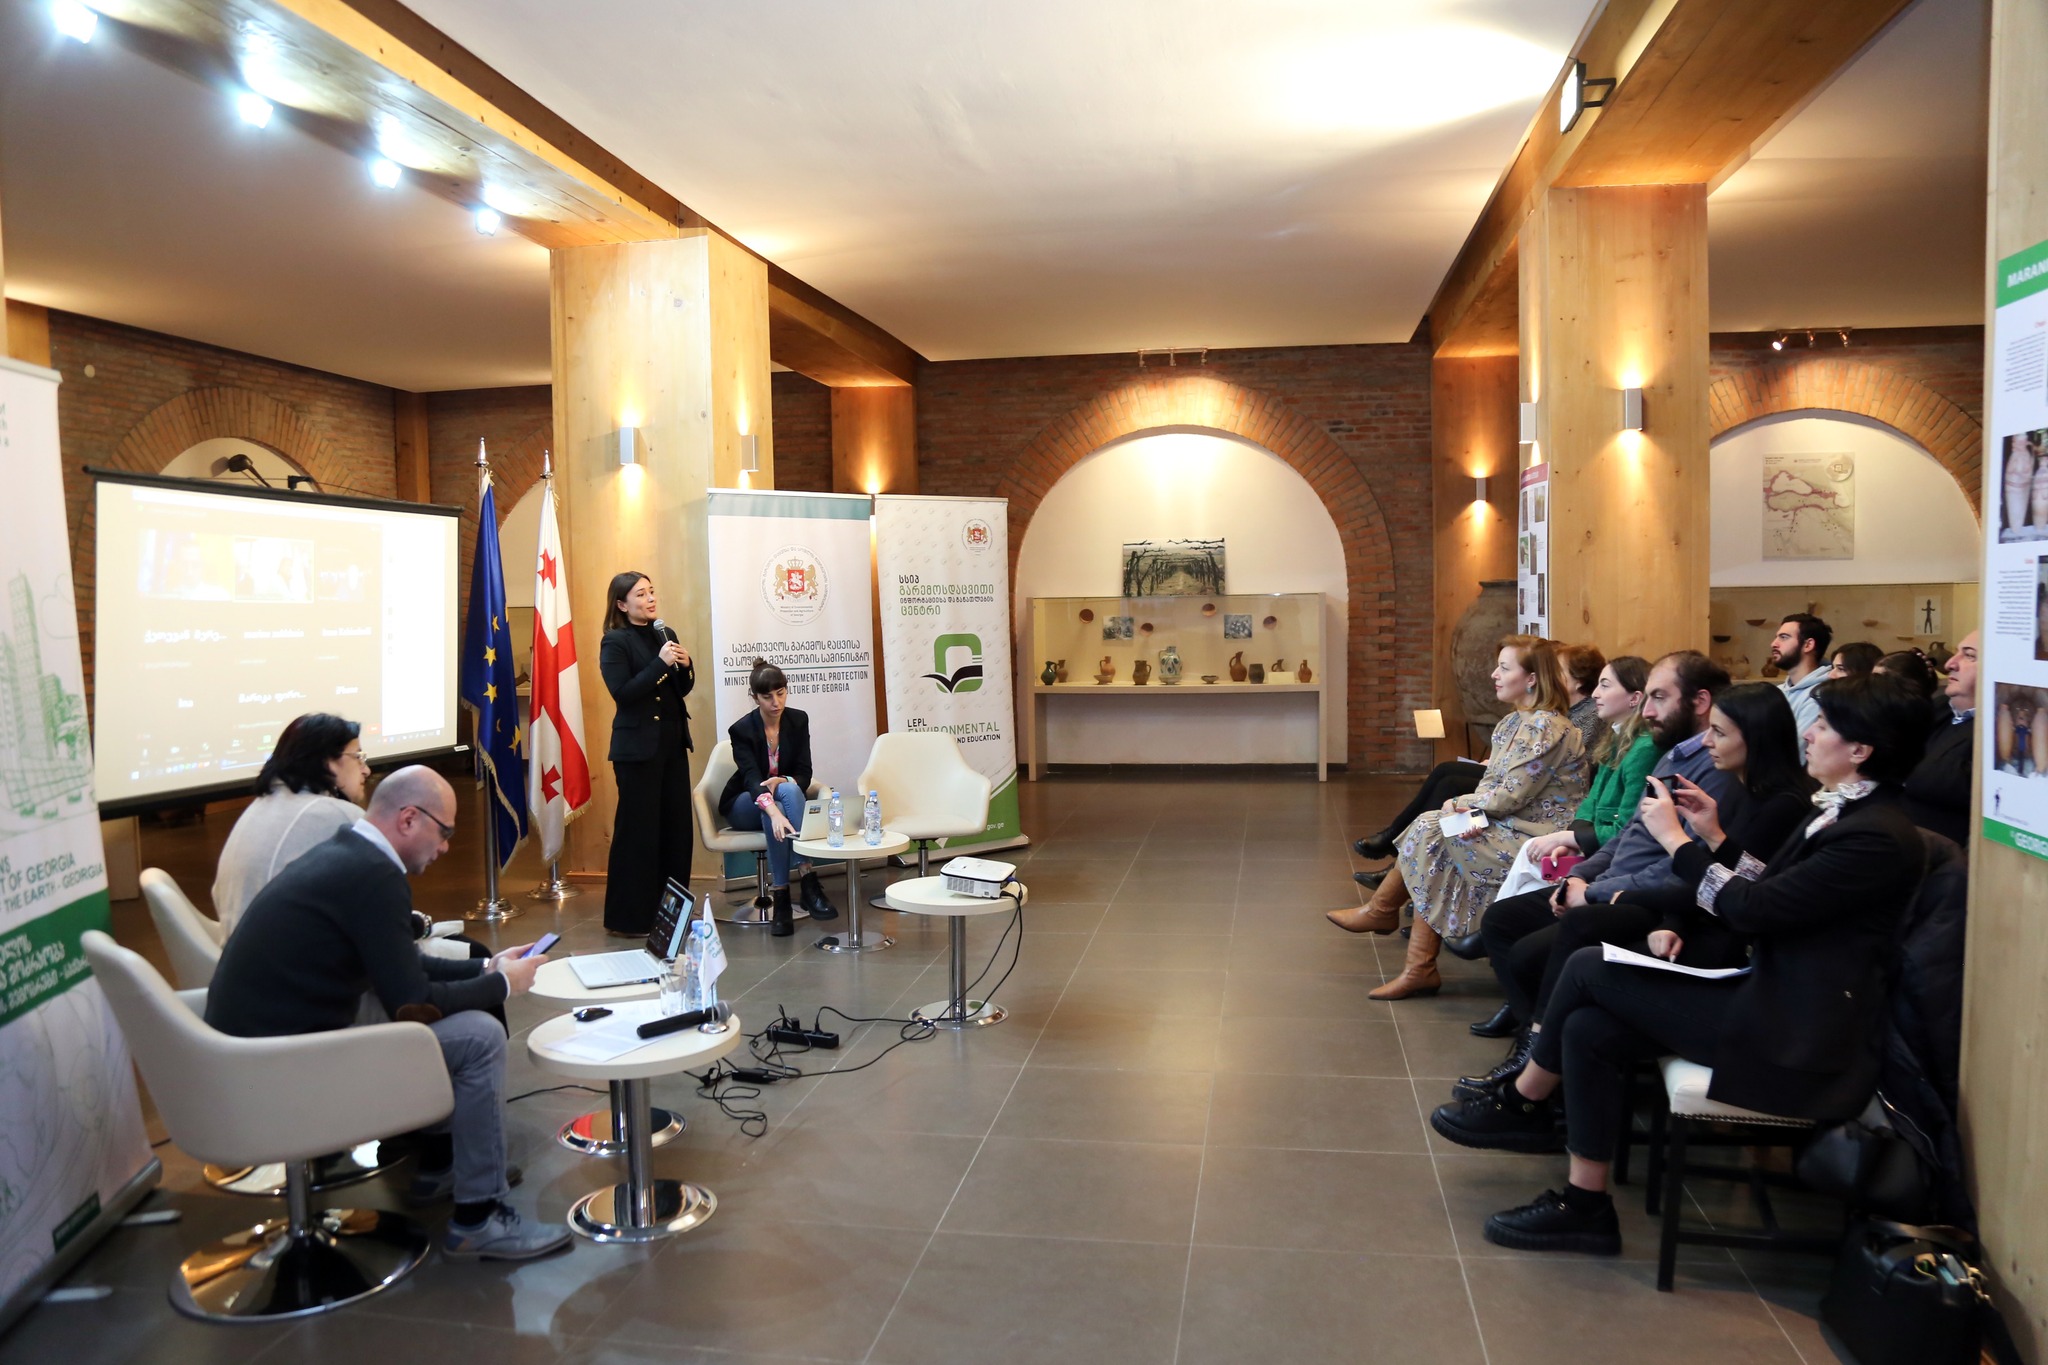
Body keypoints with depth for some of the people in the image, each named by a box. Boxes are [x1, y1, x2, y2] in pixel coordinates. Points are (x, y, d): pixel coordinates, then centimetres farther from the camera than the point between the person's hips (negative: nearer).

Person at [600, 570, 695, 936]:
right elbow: (622, 692, -17)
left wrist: (685, 666, -4)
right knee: (638, 830, -2)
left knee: (678, 826, 8)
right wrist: (661, 663, -20)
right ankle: (628, 919, 7)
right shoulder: (615, 642, -6)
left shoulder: (664, 635, 13)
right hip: (638, 745, -7)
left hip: (673, 741, 7)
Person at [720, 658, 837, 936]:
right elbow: (752, 779, -33)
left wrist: (780, 781, -31)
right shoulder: (741, 730, -18)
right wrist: (775, 813, -52)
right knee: (788, 792, -35)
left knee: (788, 788, -35)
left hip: (785, 795, 3)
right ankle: (808, 880, -38)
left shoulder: (798, 720, -8)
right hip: (744, 806, -2)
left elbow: (805, 775, -8)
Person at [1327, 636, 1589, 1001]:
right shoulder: (1513, 722, 13)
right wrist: (1467, 810, -11)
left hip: (1535, 838, -9)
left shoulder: (1546, 727, -17)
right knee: (1429, 831, -4)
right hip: (1510, 826, 9)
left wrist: (1459, 805, -7)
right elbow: (1491, 785, 9)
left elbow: (1510, 795, -20)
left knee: (1431, 837, -14)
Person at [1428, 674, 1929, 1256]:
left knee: (1588, 968, -11)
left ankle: (1520, 1104, 7)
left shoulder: (1879, 836, -19)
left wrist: (1677, 838, -13)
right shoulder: (1839, 811, 12)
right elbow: (1762, 896, 16)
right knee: (1588, 1029, -4)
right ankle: (1584, 1204, 8)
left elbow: (1751, 909, -21)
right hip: (1776, 997, 9)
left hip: (1799, 1039, -9)